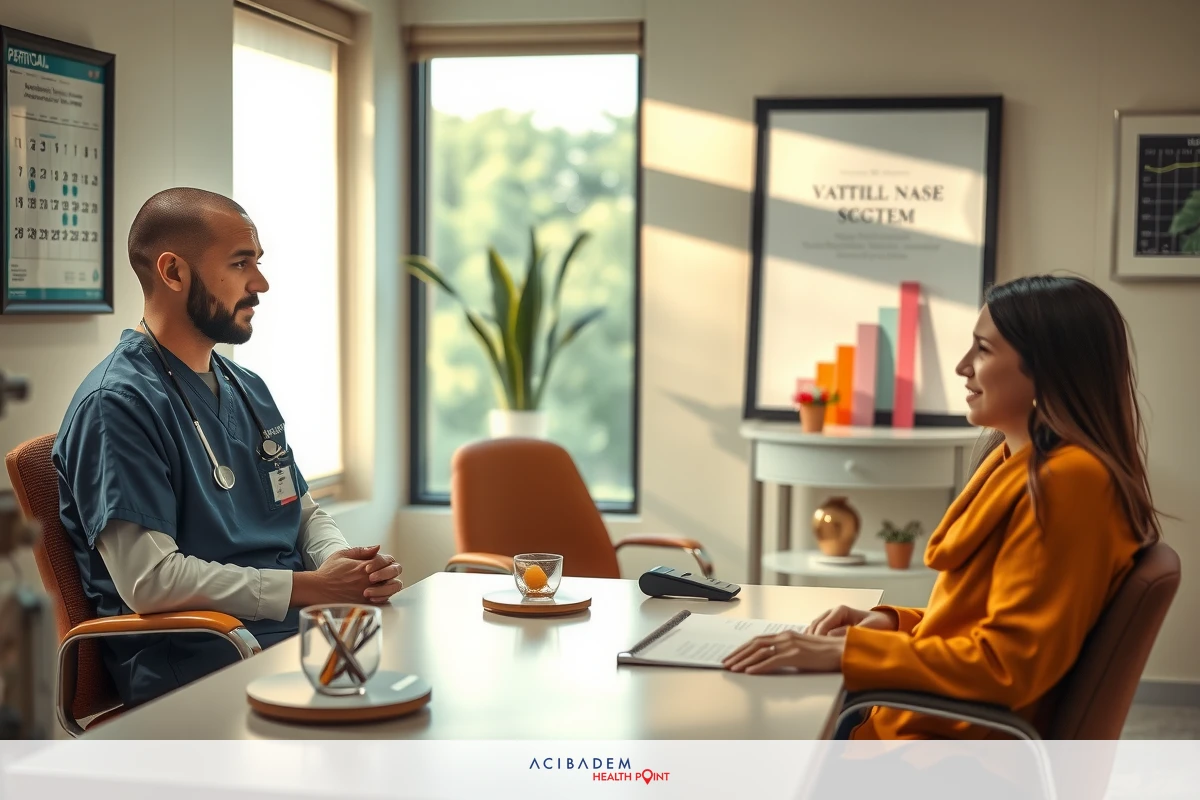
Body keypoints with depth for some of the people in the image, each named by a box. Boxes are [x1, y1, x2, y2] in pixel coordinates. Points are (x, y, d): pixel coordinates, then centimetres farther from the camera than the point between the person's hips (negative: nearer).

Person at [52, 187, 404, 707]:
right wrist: (309, 587, -16)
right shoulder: (116, 405, -10)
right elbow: (149, 580, -18)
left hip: (293, 636, 9)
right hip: (190, 664, -8)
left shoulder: (248, 390, 20)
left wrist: (345, 563, 1)